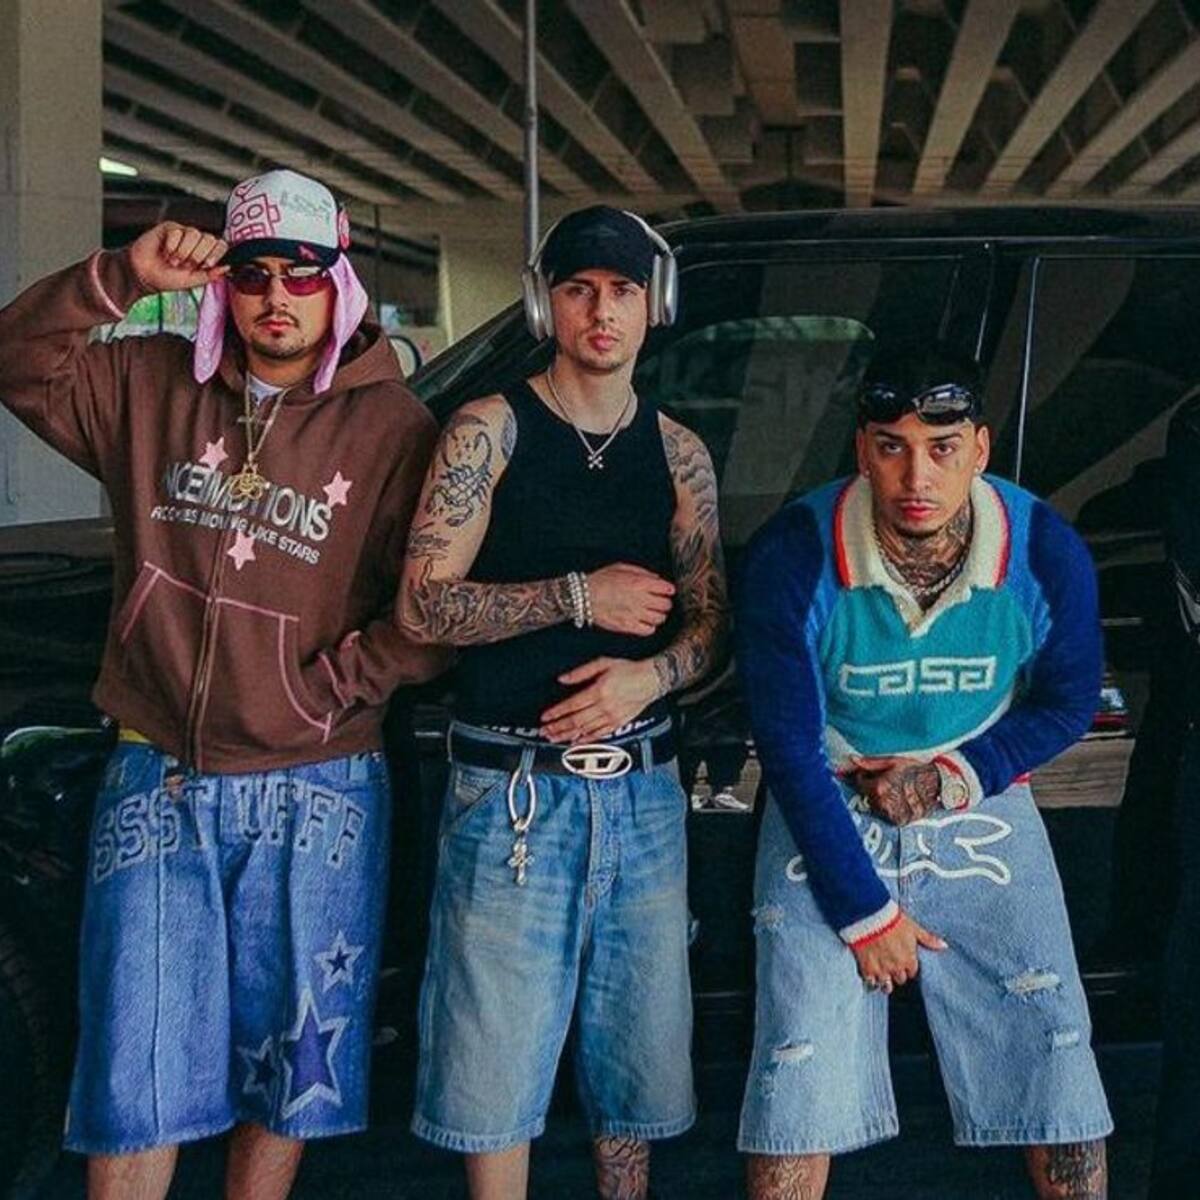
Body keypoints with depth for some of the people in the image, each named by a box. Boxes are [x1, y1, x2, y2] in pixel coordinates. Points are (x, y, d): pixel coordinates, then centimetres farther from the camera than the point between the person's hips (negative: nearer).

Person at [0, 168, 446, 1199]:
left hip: (312, 802, -1)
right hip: (155, 786, 2)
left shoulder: (393, 429, -4)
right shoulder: (153, 389, 6)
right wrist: (124, 277, -15)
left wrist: (325, 691, -12)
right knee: (133, 1073, 6)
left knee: (287, 1074, 12)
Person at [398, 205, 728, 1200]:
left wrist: (648, 675, -10)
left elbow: (711, 622, 11)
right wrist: (580, 598, -14)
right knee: (496, 1052, 1)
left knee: (638, 1042, 11)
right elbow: (423, 606, -9)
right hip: (511, 785, -4)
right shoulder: (490, 432, -3)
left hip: (643, 783, 4)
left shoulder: (678, 453, 10)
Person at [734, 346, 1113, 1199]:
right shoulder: (793, 558, -22)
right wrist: (864, 912, -12)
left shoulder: (1048, 554, -16)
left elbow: (1067, 704, 1)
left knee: (1056, 1062, 1)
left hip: (983, 811, 2)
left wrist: (951, 777, -13)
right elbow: (789, 746, -14)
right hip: (826, 813, -1)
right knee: (799, 1087, -4)